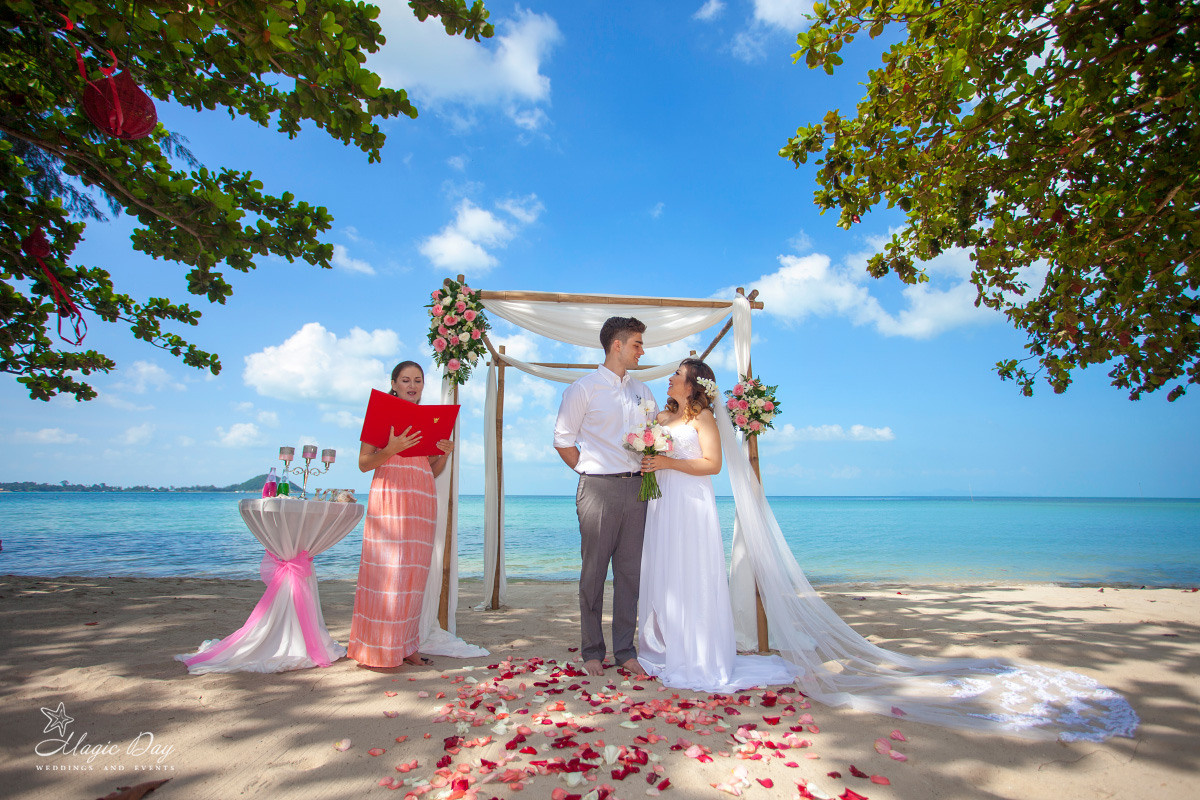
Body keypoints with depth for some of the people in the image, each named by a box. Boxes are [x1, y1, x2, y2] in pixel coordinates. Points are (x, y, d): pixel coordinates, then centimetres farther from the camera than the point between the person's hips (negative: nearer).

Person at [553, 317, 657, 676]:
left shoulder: (642, 391, 16)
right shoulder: (583, 388, -1)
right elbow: (563, 440, 1)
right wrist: (590, 471, 0)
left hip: (636, 488, 5)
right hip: (599, 489, -5)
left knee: (630, 571, 8)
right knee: (593, 572, 3)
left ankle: (625, 650, 19)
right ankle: (592, 651, 17)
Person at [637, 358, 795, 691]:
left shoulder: (702, 417, -2)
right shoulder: (662, 418, 16)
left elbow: (712, 464, -11)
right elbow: (650, 457, 25)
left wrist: (668, 463, -17)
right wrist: (645, 461, 2)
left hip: (691, 504, -6)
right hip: (662, 503, 6)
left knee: (691, 579, -3)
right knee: (660, 577, 7)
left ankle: (697, 659, 7)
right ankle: (664, 649, 18)